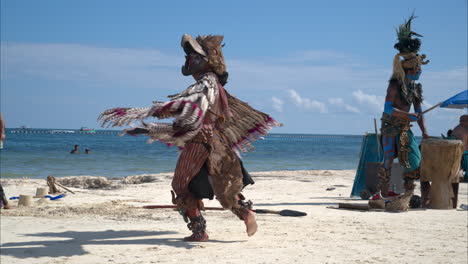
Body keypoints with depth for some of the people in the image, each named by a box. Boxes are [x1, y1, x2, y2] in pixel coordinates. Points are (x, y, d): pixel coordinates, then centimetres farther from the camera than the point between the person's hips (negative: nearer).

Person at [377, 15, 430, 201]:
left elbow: (419, 111, 15)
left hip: (405, 129, 8)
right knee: (389, 160, -10)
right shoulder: (395, 84, -12)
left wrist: (424, 131, 7)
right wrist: (410, 116, -21)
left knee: (414, 159, 4)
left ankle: (409, 192, 10)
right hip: (391, 127, -7)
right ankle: (383, 192, -6)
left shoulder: (416, 87, 10)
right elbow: (388, 108, -19)